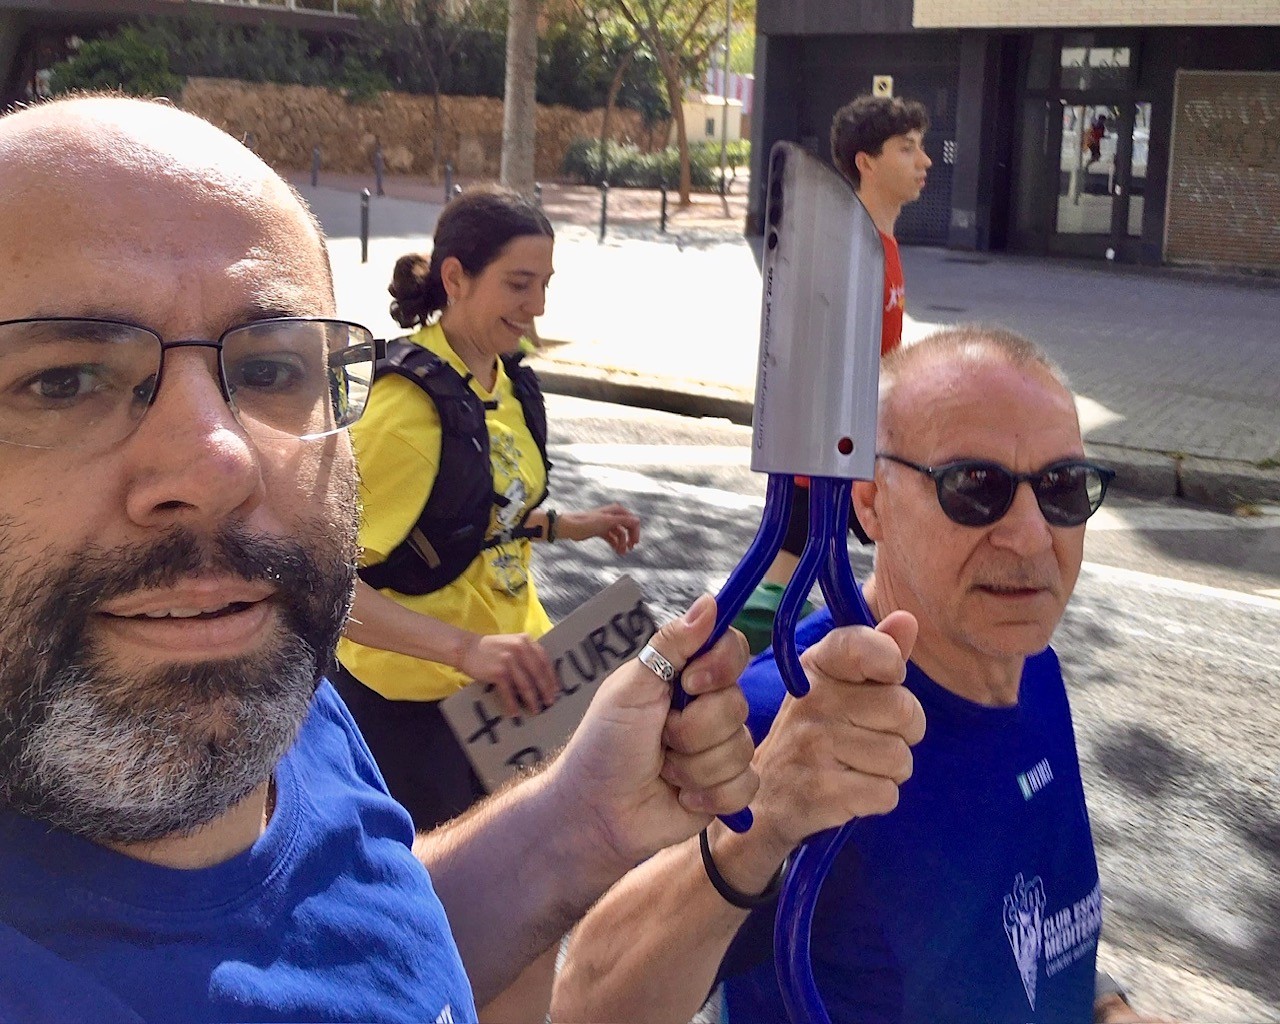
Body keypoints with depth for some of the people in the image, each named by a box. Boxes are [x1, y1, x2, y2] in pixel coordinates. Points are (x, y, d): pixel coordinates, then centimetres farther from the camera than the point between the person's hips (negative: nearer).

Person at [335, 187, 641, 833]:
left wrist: (570, 526, 9)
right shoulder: (412, 401, -22)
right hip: (412, 699, -8)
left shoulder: (509, 383, 6)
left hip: (501, 682, 8)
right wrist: (465, 648, -37)